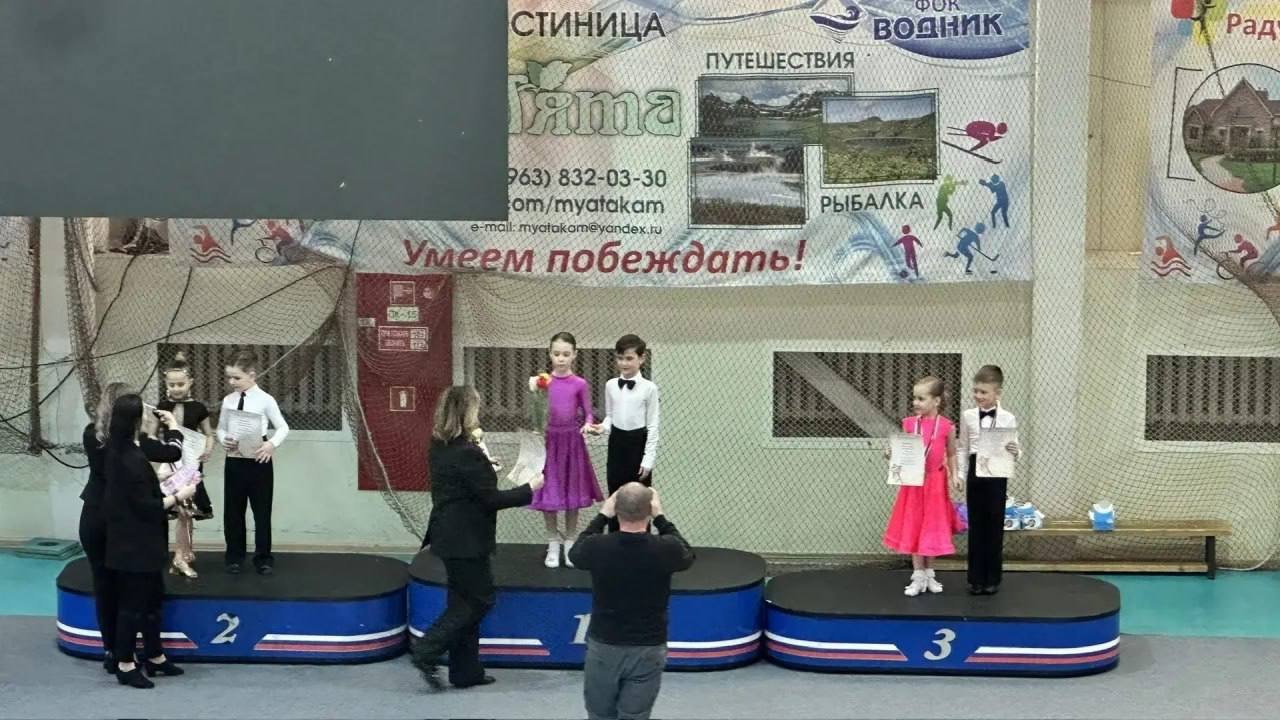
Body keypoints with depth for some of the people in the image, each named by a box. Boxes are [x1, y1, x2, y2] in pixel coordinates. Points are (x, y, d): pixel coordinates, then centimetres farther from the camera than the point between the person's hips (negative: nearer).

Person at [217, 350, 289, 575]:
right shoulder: (228, 400, 3)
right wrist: (224, 440, -12)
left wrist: (272, 444, -21)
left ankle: (263, 558, 15)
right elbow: (220, 429, 10)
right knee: (233, 511, 9)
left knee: (262, 512, 5)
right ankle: (235, 557, 21)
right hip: (234, 461, 4)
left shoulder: (265, 400, -9)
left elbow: (283, 427, -3)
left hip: (258, 461, -4)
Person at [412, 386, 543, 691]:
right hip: (467, 540, -9)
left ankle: (466, 671, 21)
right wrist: (529, 489, -8)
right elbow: (490, 499, -18)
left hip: (449, 536, 9)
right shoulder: (467, 454, -22)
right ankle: (427, 653, -2)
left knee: (466, 602, 16)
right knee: (477, 600, 3)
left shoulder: (440, 448, 5)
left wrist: (484, 468, 23)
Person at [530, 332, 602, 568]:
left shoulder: (580, 384, -5)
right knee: (549, 493, 4)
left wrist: (587, 426, -18)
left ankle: (570, 543, 21)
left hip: (571, 440, 0)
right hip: (548, 440, 0)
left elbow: (588, 414, 1)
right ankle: (553, 544, 17)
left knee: (572, 492, 8)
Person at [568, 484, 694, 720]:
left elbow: (575, 553, 10)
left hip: (603, 647, 1)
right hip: (648, 650, -1)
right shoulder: (665, 549, -17)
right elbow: (687, 556, 9)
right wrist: (661, 518, 11)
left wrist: (602, 516, 14)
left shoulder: (597, 547, -15)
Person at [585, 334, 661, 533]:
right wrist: (602, 427, -11)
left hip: (638, 444, -4)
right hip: (617, 443, 4)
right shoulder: (611, 386, 3)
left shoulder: (649, 388, -9)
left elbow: (653, 425, -8)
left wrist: (648, 459, -10)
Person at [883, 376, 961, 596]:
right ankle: (918, 576, 13)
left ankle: (929, 574, 23)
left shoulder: (946, 426, -7)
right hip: (913, 481, 1)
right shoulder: (908, 424, -3)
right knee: (913, 528, 4)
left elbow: (951, 454, 5)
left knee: (932, 528, 9)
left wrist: (954, 476, -5)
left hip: (935, 482, -1)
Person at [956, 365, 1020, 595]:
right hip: (975, 474, 1)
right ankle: (976, 579, 12)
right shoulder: (968, 416, 4)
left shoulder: (1007, 419, -2)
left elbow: (1013, 450, 1)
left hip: (997, 475, -1)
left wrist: (1013, 452, -22)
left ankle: (992, 579, 12)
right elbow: (962, 449, 8)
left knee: (995, 527, 4)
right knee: (976, 527, 5)